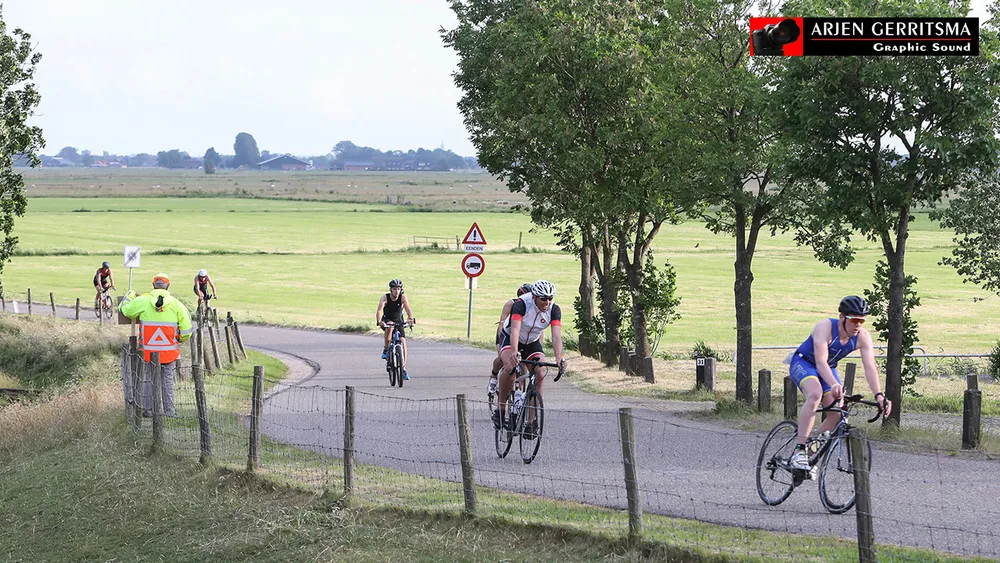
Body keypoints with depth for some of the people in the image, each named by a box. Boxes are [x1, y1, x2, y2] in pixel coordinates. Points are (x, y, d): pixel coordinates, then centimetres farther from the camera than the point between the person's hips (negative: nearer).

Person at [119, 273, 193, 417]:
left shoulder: (142, 301, -6)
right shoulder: (176, 304, -5)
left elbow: (124, 309, 10)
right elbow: (186, 331, -4)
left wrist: (130, 295, 28)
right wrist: (180, 340, 17)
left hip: (149, 351, 0)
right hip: (170, 352, 0)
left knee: (149, 380, 10)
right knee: (168, 380, 9)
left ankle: (148, 410, 12)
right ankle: (168, 411, 12)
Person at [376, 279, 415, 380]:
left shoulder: (403, 297, -17)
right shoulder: (385, 298, -20)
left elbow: (408, 309, -31)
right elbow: (379, 310, -34)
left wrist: (411, 318, -52)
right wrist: (379, 321, -53)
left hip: (399, 322, 2)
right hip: (387, 321, -2)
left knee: (403, 343, -11)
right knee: (389, 326, -39)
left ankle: (403, 370, -3)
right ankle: (386, 349, -23)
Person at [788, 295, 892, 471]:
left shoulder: (863, 337, -18)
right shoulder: (825, 327, -32)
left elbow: (870, 368, -26)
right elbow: (821, 362, -42)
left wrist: (879, 395, -41)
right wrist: (834, 385, -58)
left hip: (828, 369, 6)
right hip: (803, 363, -6)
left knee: (837, 413, -12)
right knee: (815, 394, -35)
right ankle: (799, 450, -36)